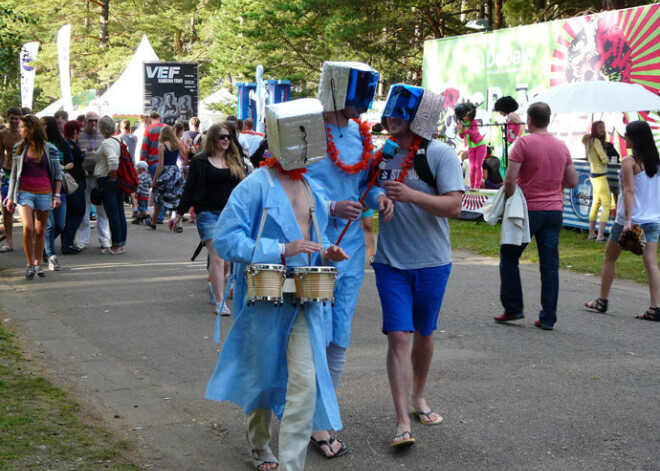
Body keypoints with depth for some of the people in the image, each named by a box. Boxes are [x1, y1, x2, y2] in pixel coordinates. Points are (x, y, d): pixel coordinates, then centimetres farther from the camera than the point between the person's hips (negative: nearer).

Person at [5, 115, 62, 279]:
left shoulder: (49, 149, 1)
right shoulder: (19, 148, 5)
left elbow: (58, 174, 6)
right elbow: (14, 174, 11)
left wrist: (57, 195, -3)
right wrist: (10, 197, 9)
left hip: (44, 194, 0)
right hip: (24, 193, 0)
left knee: (40, 231, 7)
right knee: (28, 228, -15)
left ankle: (38, 264, 22)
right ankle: (30, 264, -2)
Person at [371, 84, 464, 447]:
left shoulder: (440, 154, -9)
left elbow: (453, 206, -19)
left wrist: (411, 195, -31)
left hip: (431, 263, -1)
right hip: (391, 262, 1)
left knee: (424, 335, 14)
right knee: (399, 337, -7)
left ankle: (418, 398, 37)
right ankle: (402, 423, -7)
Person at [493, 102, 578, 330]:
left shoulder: (524, 142, -9)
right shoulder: (562, 146, 7)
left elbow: (510, 178, -16)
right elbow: (573, 182, 12)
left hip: (529, 210, -5)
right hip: (554, 211, 5)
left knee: (509, 258, 12)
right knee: (550, 265, 5)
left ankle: (513, 309, 12)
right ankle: (548, 318, 5)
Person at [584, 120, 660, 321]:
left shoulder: (629, 162, -11)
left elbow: (629, 191, -18)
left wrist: (628, 220, -23)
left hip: (631, 219, -5)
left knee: (609, 258, 12)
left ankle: (602, 302, 19)